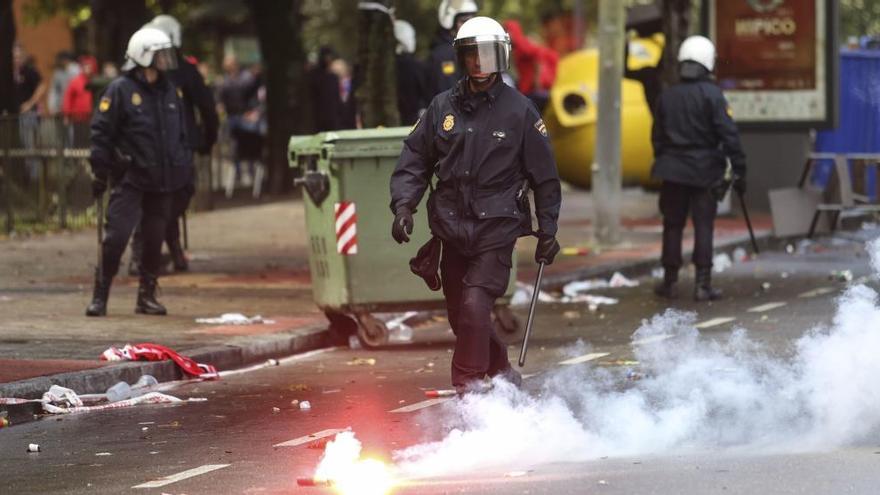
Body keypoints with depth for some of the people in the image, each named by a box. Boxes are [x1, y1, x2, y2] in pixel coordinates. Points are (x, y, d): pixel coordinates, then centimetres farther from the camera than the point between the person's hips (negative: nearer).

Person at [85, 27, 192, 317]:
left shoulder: (171, 92, 12)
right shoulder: (121, 90, -8)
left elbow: (182, 135, 21)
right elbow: (101, 133, -7)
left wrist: (186, 170, 18)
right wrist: (100, 173, -9)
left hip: (162, 183, 6)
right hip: (130, 180, -6)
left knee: (155, 240, 8)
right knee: (116, 238, -11)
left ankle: (147, 296, 18)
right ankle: (100, 297, -3)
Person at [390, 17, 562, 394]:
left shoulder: (519, 111, 0)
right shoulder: (443, 107, 7)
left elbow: (544, 175, 5)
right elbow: (414, 161, 11)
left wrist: (547, 231, 3)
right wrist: (403, 206, -4)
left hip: (497, 228, -4)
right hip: (452, 230, 4)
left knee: (474, 306, -19)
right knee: (460, 315, 11)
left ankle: (467, 388, -13)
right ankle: (501, 371, 32)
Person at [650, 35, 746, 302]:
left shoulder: (667, 96, 5)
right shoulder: (712, 95, -10)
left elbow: (657, 136, 13)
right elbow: (728, 134, -13)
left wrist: (662, 163, 24)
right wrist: (739, 169, -9)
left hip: (672, 170, 3)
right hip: (704, 170, -3)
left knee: (672, 224, 10)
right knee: (703, 225, 0)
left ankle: (669, 280, 13)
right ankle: (703, 284, -3)